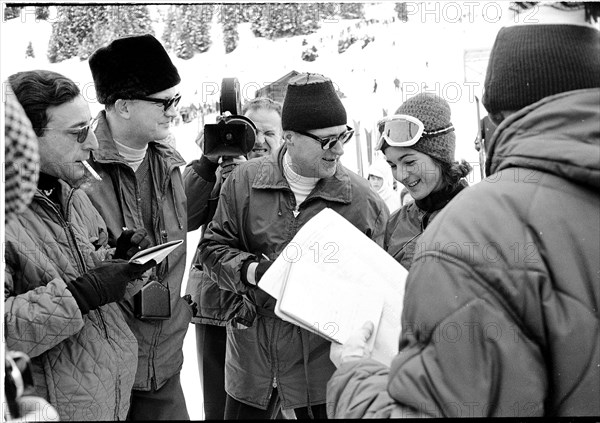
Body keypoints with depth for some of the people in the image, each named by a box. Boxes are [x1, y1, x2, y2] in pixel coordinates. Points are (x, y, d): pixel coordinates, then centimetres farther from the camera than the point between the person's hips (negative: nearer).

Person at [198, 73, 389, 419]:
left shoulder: (362, 199, -4)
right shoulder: (245, 182, 0)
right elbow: (214, 247, 4)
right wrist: (253, 270, -14)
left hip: (322, 354, -2)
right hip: (252, 350, 2)